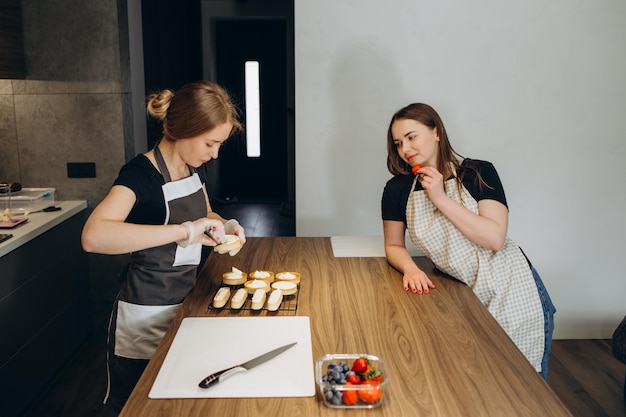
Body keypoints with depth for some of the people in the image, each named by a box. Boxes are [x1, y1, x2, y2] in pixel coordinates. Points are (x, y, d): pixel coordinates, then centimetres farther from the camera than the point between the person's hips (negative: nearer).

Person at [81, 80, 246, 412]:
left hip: (185, 302, 7)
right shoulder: (140, 174, -22)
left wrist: (225, 225, -4)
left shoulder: (191, 167, 0)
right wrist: (184, 230, -43)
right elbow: (93, 236, -40)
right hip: (146, 316, -7)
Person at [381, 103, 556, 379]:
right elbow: (394, 245, 8)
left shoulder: (478, 173, -9)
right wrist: (409, 268, -14)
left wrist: (441, 199, -20)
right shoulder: (398, 190, -2)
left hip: (511, 291, -2)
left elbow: (495, 238, -19)